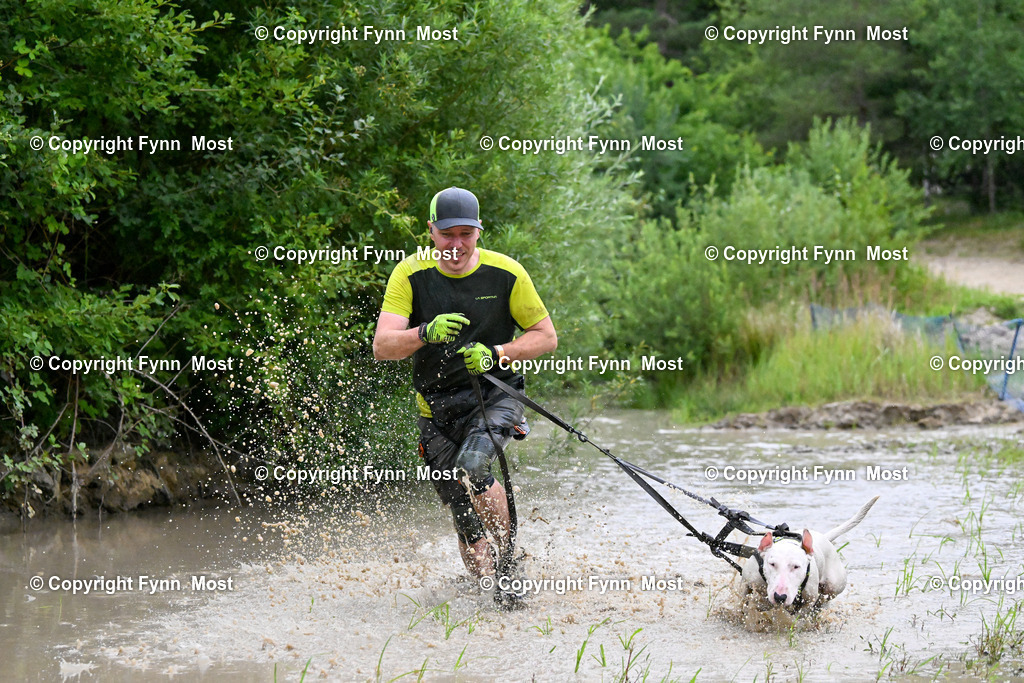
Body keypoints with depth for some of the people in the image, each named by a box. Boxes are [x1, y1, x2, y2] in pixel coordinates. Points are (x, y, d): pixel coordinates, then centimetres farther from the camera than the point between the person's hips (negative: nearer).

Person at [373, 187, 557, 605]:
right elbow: (382, 347, -15)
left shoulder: (506, 274, -7)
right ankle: (495, 587, 24)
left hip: (495, 395, -2)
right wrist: (426, 333, -35)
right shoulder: (410, 275, -7)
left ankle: (509, 556, -12)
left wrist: (496, 354, -17)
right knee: (466, 525, 2)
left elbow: (546, 337, 0)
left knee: (471, 467, -31)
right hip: (437, 409, 2)